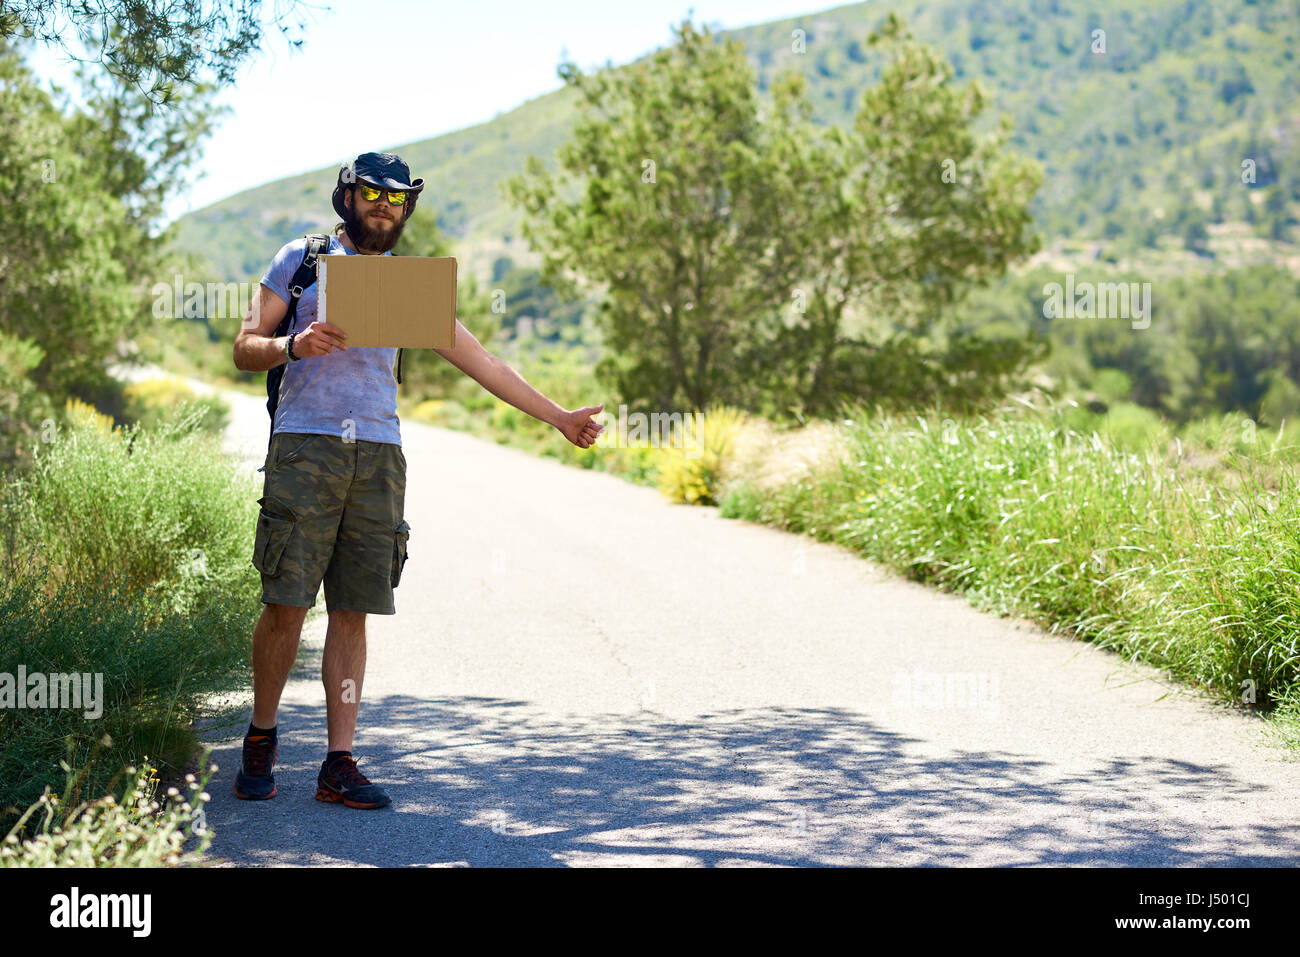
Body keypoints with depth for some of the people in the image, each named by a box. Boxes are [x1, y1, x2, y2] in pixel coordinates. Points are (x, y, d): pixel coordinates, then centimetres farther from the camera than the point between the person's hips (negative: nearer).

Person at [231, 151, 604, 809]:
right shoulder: (301, 260, 10)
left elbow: (479, 362, 18)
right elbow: (245, 348, 8)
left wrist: (557, 416, 16)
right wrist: (295, 345, -13)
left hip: (378, 453, 3)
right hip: (305, 444, -3)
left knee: (353, 611, -1)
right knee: (286, 603, -8)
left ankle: (339, 763, 2)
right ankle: (261, 738, 13)